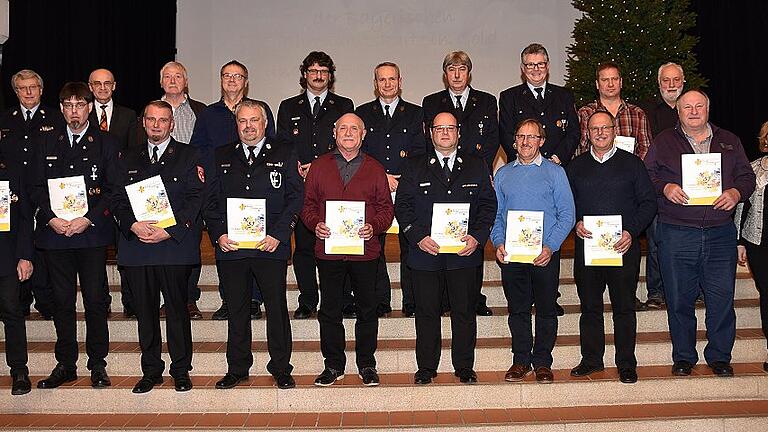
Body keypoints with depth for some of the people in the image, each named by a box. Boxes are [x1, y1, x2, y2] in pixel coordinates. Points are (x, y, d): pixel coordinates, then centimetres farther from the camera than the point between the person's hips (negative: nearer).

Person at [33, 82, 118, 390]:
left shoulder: (105, 143, 4)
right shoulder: (48, 143, 12)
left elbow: (113, 188, -1)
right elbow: (38, 187, 9)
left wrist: (88, 219, -12)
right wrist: (51, 218, -8)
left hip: (92, 231, -2)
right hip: (54, 231, 3)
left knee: (95, 300, 1)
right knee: (62, 301, 8)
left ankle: (97, 364, 12)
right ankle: (66, 364, 18)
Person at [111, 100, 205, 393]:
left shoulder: (188, 156, 5)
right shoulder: (128, 160, 17)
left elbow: (196, 199, -4)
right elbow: (118, 200, 10)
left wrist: (169, 231, -13)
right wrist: (133, 225, -10)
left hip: (175, 245, -3)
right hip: (136, 246, 3)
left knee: (177, 309, 1)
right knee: (145, 311, 8)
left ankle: (181, 370, 13)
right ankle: (151, 370, 19)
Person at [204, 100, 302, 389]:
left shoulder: (284, 155, 6)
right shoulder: (222, 158, 13)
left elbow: (295, 197, 0)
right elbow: (211, 200, 11)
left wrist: (278, 235, -10)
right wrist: (218, 235, -4)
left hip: (271, 246, -2)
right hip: (230, 247, 2)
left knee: (276, 308, 4)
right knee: (236, 310, 9)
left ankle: (280, 369, 16)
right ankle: (237, 369, 22)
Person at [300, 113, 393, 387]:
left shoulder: (375, 169, 7)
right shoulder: (319, 166, 8)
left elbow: (386, 208, 6)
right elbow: (308, 205, 9)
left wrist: (374, 227, -13)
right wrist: (316, 224, -11)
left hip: (365, 250, 0)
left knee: (367, 310, 8)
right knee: (329, 310, 7)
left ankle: (367, 364, 22)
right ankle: (333, 365, 21)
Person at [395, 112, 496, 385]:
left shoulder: (477, 167, 10)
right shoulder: (414, 167, 7)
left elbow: (488, 205, 7)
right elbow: (402, 206, 2)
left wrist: (477, 237, -8)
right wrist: (418, 237, -12)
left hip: (465, 252, 1)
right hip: (425, 251, 0)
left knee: (464, 311, 6)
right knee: (426, 312, 5)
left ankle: (464, 366, 19)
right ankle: (426, 367, 17)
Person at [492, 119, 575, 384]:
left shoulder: (555, 172, 3)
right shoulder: (503, 174, 11)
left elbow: (567, 215, -2)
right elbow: (495, 214, 11)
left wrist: (550, 246, -13)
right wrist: (498, 243, -6)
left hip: (546, 254, -2)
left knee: (546, 309, 5)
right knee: (517, 309, 8)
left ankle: (542, 362, 18)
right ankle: (521, 360, 20)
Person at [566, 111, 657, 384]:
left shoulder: (632, 163, 5)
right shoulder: (576, 166, 11)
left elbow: (648, 202, 2)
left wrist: (631, 232, -12)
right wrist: (576, 223, -9)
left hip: (623, 247, -2)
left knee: (624, 307, 4)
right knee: (589, 305, 8)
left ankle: (626, 364, 15)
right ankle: (591, 359, 20)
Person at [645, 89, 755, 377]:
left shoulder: (729, 142, 14)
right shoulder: (663, 142, 9)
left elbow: (747, 176, 13)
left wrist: (736, 192, -7)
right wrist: (664, 187, -14)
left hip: (720, 233, 2)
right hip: (676, 234, -1)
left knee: (722, 297, 1)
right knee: (679, 299, 5)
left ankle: (720, 356, 18)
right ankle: (683, 357, 19)